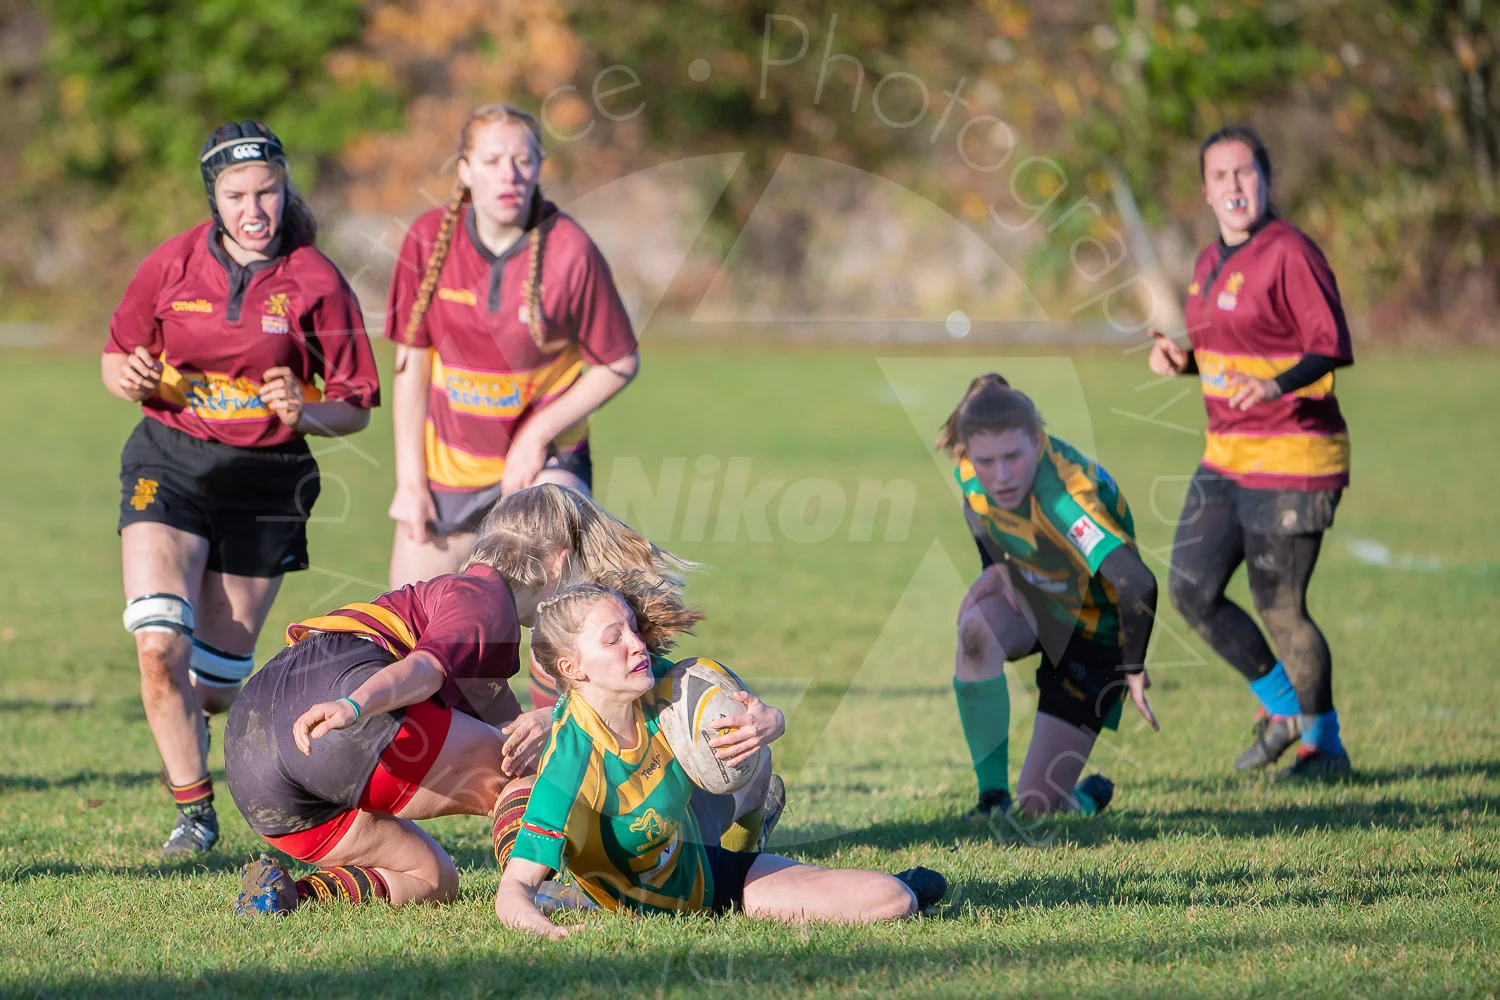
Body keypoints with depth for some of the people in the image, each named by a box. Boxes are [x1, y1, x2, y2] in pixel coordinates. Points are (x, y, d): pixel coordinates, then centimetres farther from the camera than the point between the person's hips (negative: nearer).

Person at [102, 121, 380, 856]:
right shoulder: (172, 265, -1)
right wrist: (130, 377, -13)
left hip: (266, 483, 0)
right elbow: (116, 357, 11)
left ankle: (187, 723, 44)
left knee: (218, 679, 5)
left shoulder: (316, 282, -5)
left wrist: (303, 413, -22)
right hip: (169, 465, 0)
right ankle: (194, 810, -3)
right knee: (158, 645, -19)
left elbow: (356, 407, -1)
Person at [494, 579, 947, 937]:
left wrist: (768, 723, -22)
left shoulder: (657, 688, -15)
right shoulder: (571, 768, -33)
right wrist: (549, 931, -59)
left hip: (702, 863, 6)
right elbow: (513, 889, -36)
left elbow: (752, 713, 2)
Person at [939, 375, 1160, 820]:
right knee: (976, 630, -33)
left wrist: (1133, 671, -33)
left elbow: (1138, 585, -49)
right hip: (1032, 597, 5)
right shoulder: (969, 470, -17)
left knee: (1037, 806, -8)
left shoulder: (1062, 498, -40)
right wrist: (996, 568, -9)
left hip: (1095, 628, -5)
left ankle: (1090, 795, 32)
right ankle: (992, 796, -18)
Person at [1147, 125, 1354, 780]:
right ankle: (1282, 706, 23)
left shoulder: (1290, 254, -14)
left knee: (1278, 607, -4)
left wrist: (1275, 387, -34)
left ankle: (1325, 746, 14)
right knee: (1193, 593, 3)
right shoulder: (1211, 263, 12)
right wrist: (1183, 360, 4)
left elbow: (1332, 347, -18)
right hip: (1226, 457, 8)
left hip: (1292, 461, -8)